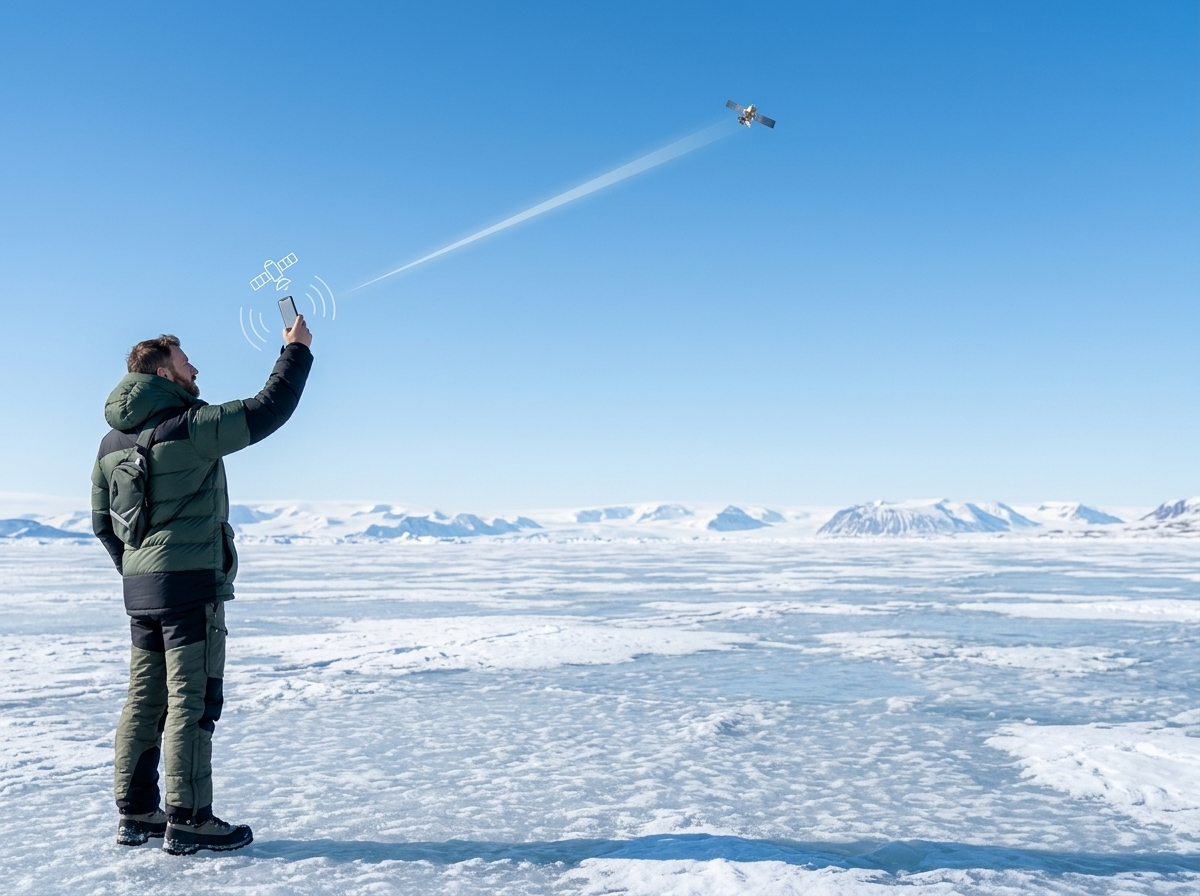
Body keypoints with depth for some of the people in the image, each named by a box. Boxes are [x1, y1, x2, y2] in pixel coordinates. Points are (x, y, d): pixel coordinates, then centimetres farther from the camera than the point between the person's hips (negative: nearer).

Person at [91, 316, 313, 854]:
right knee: (191, 701, -3)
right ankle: (188, 822, 1)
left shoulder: (112, 441, 12)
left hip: (139, 587, 8)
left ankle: (136, 814, 20)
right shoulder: (190, 425, -13)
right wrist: (296, 349, -1)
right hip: (191, 584, -8)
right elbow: (267, 411, -13)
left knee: (144, 700, 13)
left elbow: (102, 522, 17)